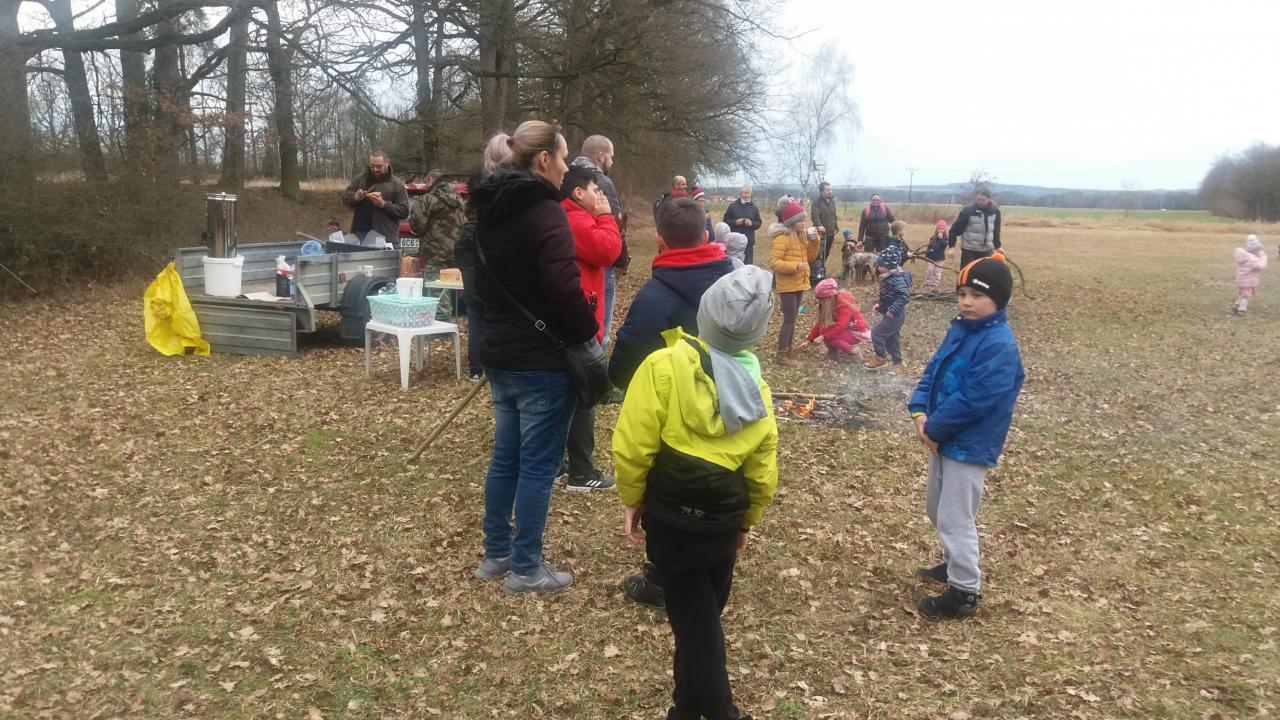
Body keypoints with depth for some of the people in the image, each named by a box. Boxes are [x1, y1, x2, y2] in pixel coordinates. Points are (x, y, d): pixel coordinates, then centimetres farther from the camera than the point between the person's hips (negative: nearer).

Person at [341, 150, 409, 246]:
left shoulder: (396, 184, 1)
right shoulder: (360, 178, 13)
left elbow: (404, 211, -4)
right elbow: (345, 197, 15)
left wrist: (383, 204, -18)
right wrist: (355, 197, -8)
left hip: (385, 236, -4)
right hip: (359, 233, 4)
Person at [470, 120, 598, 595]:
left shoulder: (489, 210, 10)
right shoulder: (545, 210, -18)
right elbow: (564, 289, -25)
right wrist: (589, 335, -10)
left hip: (499, 354, 9)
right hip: (543, 360, -9)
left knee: (506, 457, 18)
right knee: (538, 464, 1)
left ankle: (496, 553, 28)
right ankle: (525, 569, 11)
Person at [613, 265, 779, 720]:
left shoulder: (664, 366, -16)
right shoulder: (757, 387, -1)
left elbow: (632, 447, -17)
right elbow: (763, 472, 3)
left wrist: (631, 500, -2)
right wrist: (746, 521, 17)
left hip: (671, 518, -4)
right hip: (723, 521, 4)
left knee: (693, 621, 7)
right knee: (705, 614, 19)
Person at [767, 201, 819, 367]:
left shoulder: (801, 236, 9)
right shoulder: (782, 238, -17)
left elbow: (811, 256, 12)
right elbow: (773, 262, -22)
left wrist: (814, 240, -3)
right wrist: (794, 266, -28)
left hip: (799, 284, 9)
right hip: (787, 285, -9)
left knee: (792, 319, 15)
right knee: (789, 320, -7)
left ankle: (787, 349, 24)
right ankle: (782, 355, -1)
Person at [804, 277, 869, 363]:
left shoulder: (844, 302, -26)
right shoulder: (830, 303, -1)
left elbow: (840, 326, -33)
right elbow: (821, 322, 0)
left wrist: (824, 336, -31)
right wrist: (809, 340, -3)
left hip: (856, 332, -8)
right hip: (845, 329, 8)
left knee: (828, 336, -25)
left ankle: (854, 352, -15)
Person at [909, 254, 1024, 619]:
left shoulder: (999, 345, -23)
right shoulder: (960, 329, 5)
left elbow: (970, 401, -26)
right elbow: (933, 370, 7)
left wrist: (933, 429, -17)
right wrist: (920, 413, -8)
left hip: (969, 446, -9)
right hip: (944, 438, 9)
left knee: (956, 518, 0)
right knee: (937, 509, 23)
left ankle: (965, 591, 16)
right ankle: (954, 563, 43)